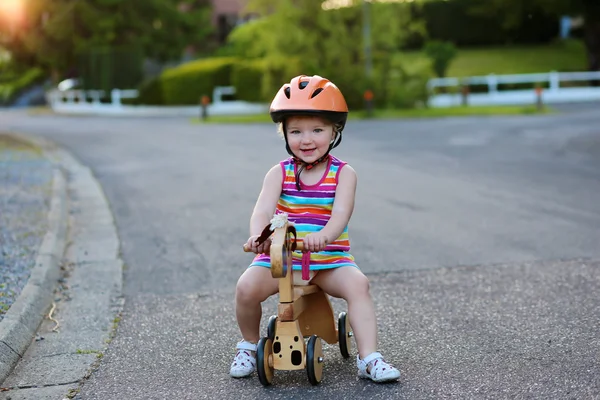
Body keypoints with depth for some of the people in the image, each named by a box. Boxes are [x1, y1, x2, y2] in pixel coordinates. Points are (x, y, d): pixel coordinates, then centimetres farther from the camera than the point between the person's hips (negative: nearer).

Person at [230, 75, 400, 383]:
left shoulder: (343, 173, -3)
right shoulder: (279, 173, 0)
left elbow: (341, 213, -19)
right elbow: (263, 210, -16)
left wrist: (323, 236, -42)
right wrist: (257, 234, -40)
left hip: (329, 259, 0)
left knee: (357, 284, -27)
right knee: (247, 286, -23)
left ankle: (369, 358, -21)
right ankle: (249, 345, 5)